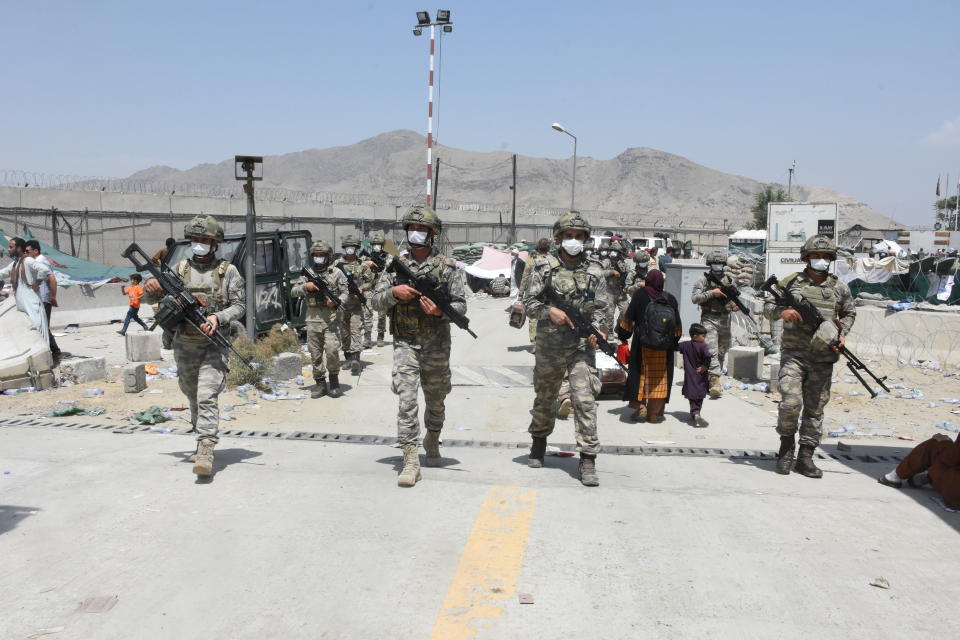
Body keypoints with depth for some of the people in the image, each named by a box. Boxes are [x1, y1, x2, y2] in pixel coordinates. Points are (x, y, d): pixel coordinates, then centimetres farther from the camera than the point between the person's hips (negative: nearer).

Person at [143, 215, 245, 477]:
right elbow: (153, 298, 9)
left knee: (207, 396, -15)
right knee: (192, 396, 17)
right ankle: (201, 439, 36)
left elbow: (240, 305, -2)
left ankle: (206, 451, -19)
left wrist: (218, 318, -19)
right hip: (184, 344, 4)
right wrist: (150, 288, -15)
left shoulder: (227, 271, -1)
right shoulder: (179, 269, 7)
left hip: (213, 344, -4)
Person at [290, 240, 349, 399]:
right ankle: (320, 383, 13)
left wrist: (336, 301, -16)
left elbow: (345, 292, 3)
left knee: (332, 350, -11)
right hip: (313, 318, 3)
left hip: (331, 318, -3)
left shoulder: (336, 273, 6)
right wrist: (306, 286, -7)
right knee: (315, 353, 4)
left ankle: (334, 380, 7)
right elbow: (293, 292, 11)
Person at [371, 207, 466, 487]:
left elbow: (461, 305, -2)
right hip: (405, 342, 0)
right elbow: (377, 303, 3)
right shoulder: (396, 265, 5)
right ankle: (411, 460, -8)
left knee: (435, 399, 15)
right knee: (406, 398, -11)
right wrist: (395, 292, -16)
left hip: (436, 344, 0)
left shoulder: (447, 266, 0)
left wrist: (440, 311, -22)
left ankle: (432, 440, 41)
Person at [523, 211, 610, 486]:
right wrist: (549, 311, -20)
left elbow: (601, 307, 6)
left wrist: (594, 328, -12)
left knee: (584, 401, -11)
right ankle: (539, 442, 42)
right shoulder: (544, 267, 2)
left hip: (581, 347, 0)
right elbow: (529, 302, -2)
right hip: (549, 346, 1)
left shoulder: (594, 271, 5)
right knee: (544, 399, 17)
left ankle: (588, 460, -5)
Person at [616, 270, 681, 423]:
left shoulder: (640, 295, -5)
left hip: (642, 345, -2)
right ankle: (655, 413, 9)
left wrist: (623, 335, 9)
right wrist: (674, 343, 19)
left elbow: (629, 318, -3)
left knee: (640, 374, 8)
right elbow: (677, 326, 8)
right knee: (659, 376, 7)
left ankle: (640, 406, 1)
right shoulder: (670, 299, 2)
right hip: (664, 348, 2)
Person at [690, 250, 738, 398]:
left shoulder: (729, 280, 12)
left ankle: (713, 380, 23)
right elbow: (694, 298, -8)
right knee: (712, 351, -15)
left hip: (725, 320, 5)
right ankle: (715, 381, -21)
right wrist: (712, 293, -16)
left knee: (722, 353, 10)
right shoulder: (704, 279, 0)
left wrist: (735, 306, -5)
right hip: (709, 319, -5)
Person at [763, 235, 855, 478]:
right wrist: (781, 311, -15)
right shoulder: (790, 282, 2)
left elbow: (850, 313, 22)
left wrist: (841, 335, 5)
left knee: (815, 408, 6)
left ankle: (805, 458, 16)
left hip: (822, 358, 3)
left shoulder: (839, 287, 8)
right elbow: (766, 308, 7)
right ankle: (787, 444, 11)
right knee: (791, 402, -15)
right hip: (793, 354, -2)